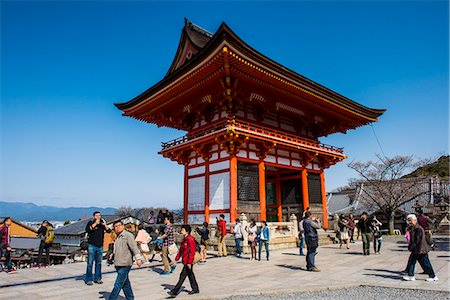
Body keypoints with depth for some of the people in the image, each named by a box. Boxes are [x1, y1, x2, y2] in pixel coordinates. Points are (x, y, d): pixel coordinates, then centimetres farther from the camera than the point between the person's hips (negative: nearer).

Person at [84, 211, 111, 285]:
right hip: (92, 245, -4)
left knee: (99, 263, 9)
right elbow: (87, 230, -19)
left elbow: (109, 231, -1)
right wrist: (96, 223, -24)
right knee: (90, 263, -2)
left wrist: (105, 224, -16)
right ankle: (88, 280, 6)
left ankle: (97, 278, 18)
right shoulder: (91, 222, -1)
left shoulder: (102, 223, 8)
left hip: (100, 246, 4)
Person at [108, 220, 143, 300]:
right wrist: (112, 255, 10)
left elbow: (134, 247, -16)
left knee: (118, 285, -8)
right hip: (118, 264, 8)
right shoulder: (118, 238, 18)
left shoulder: (128, 235, -8)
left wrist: (138, 258, -25)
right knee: (125, 284, 15)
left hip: (125, 265, -8)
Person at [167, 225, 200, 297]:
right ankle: (195, 289, 29)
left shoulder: (190, 239, -19)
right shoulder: (184, 239, 12)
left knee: (182, 276, -4)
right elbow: (181, 250, 18)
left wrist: (189, 262, -23)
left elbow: (192, 252, -22)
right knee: (190, 275, 17)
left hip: (188, 262, -10)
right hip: (185, 261, 10)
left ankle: (174, 292, 0)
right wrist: (176, 259, 17)